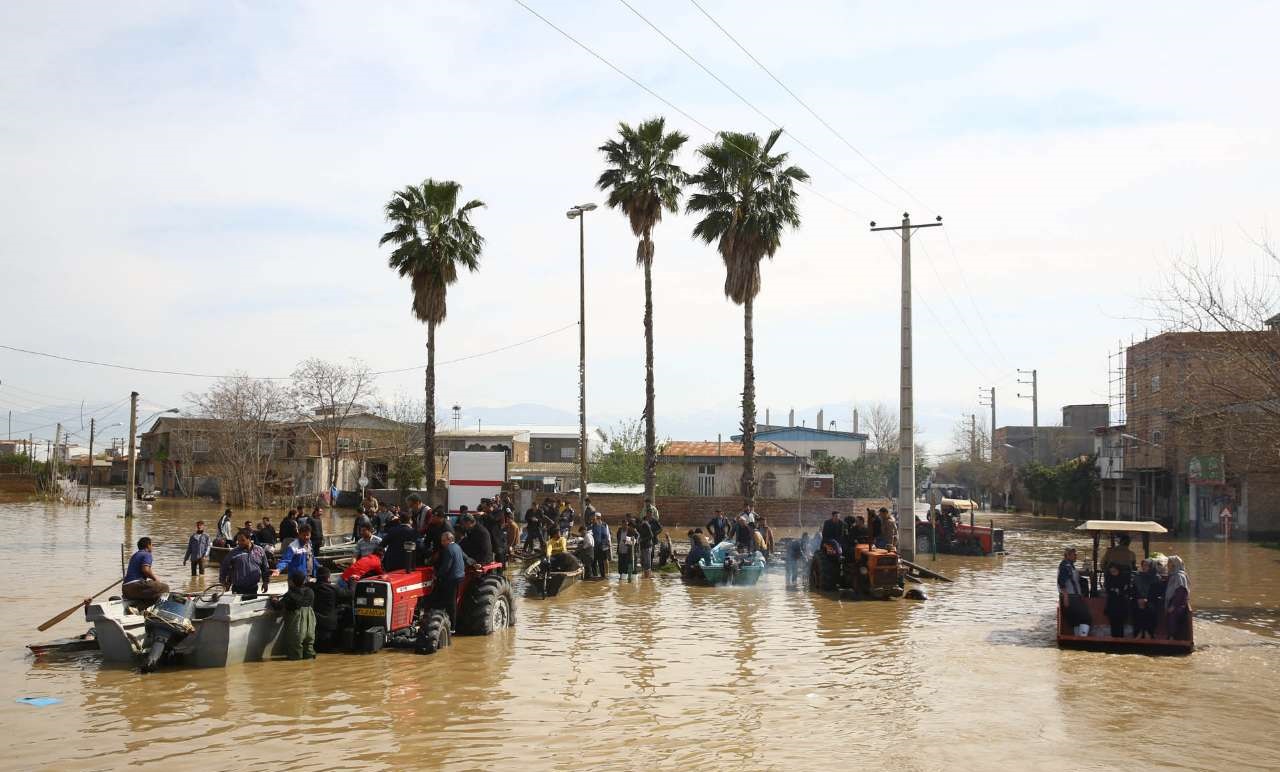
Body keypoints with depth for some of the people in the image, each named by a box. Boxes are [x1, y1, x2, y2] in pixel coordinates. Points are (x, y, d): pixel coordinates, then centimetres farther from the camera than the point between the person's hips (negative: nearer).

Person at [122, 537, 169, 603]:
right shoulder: (147, 554, -2)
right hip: (136, 585, -10)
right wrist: (155, 579, -3)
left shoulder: (134, 555, 26)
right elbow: (145, 570, -18)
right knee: (165, 587, -13)